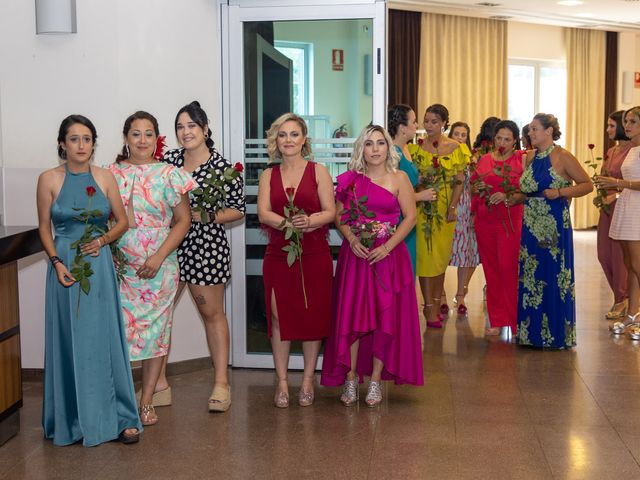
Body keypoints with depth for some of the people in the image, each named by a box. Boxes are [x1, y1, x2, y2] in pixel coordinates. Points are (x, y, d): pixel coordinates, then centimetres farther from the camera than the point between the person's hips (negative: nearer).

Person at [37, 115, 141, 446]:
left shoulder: (105, 177, 3)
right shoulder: (49, 179, -1)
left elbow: (122, 221, 9)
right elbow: (44, 228, 3)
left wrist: (103, 240, -8)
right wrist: (57, 263, -10)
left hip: (100, 266, 1)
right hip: (65, 267, -1)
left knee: (106, 341, 2)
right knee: (69, 342, 4)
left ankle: (119, 417, 10)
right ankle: (73, 420, 16)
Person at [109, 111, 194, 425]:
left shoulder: (168, 174, 1)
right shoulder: (112, 173, 5)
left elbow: (183, 220, 0)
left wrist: (159, 257, -10)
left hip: (159, 266, 0)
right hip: (120, 265, 1)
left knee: (156, 329, 4)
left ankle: (146, 401, 15)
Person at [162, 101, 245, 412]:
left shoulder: (223, 168, -6)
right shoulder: (168, 160, 5)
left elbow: (238, 209, -2)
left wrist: (207, 216, -15)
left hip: (206, 247, -4)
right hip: (170, 244, 4)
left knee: (212, 313, 6)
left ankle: (221, 383, 14)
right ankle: (159, 380, 16)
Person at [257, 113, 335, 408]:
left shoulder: (318, 171, 4)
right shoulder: (268, 176, 10)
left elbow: (330, 211, -3)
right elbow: (263, 213, -3)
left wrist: (309, 221, -23)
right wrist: (289, 223, -21)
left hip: (314, 254, -2)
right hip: (278, 254, 2)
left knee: (313, 315, 2)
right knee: (279, 316, 1)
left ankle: (308, 380, 16)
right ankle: (282, 381, 12)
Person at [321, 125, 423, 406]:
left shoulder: (399, 179, 1)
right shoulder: (350, 179, 7)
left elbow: (410, 217, -3)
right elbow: (339, 215, 7)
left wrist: (386, 247, -13)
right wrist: (352, 240, -11)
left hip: (388, 255, -1)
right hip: (355, 255, 1)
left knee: (386, 317, 1)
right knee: (350, 316, -1)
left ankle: (376, 379, 12)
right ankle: (350, 378, 9)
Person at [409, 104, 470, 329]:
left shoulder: (456, 148, 2)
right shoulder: (417, 148, 1)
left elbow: (459, 181, 0)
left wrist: (453, 207, -8)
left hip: (446, 208, 2)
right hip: (423, 208, -1)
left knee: (442, 256, 8)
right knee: (426, 255, -5)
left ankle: (436, 304, 19)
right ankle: (430, 308, 0)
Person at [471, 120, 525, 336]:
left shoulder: (522, 159, 1)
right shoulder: (484, 160, 13)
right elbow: (472, 187, 22)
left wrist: (507, 196, -18)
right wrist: (477, 188, 0)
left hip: (511, 221, -4)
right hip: (484, 220, 4)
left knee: (508, 268, -9)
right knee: (491, 270, 6)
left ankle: (512, 321, 1)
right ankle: (497, 320, 15)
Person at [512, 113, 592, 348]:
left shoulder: (562, 157, -8)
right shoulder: (531, 157, 12)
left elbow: (587, 185, -7)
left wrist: (559, 192, -18)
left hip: (554, 226, -6)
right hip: (531, 225, 7)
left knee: (554, 278, 0)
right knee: (530, 277, 8)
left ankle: (556, 333, 13)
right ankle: (533, 331, 19)